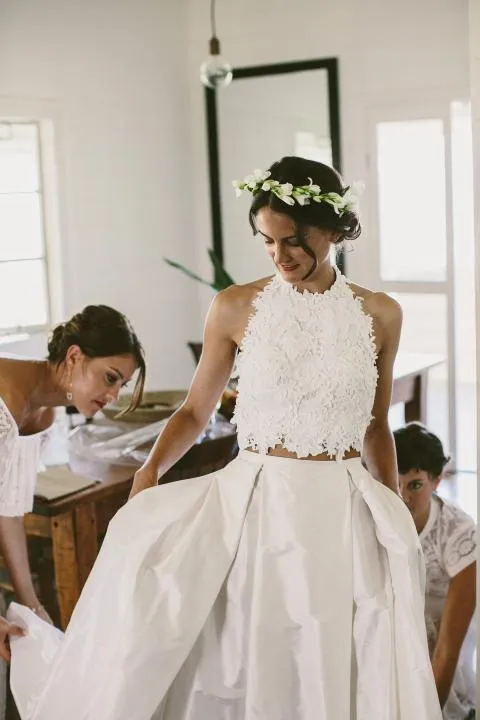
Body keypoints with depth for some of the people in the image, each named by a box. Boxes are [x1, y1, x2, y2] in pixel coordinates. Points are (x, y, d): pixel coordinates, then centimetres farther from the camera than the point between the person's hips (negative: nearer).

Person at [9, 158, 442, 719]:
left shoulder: (379, 315, 2)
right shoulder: (235, 307, -2)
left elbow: (376, 424, 13)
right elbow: (195, 410, 4)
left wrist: (396, 518, 13)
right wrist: (149, 472, -14)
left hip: (344, 510, 1)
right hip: (254, 502, -1)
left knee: (332, 672, 5)